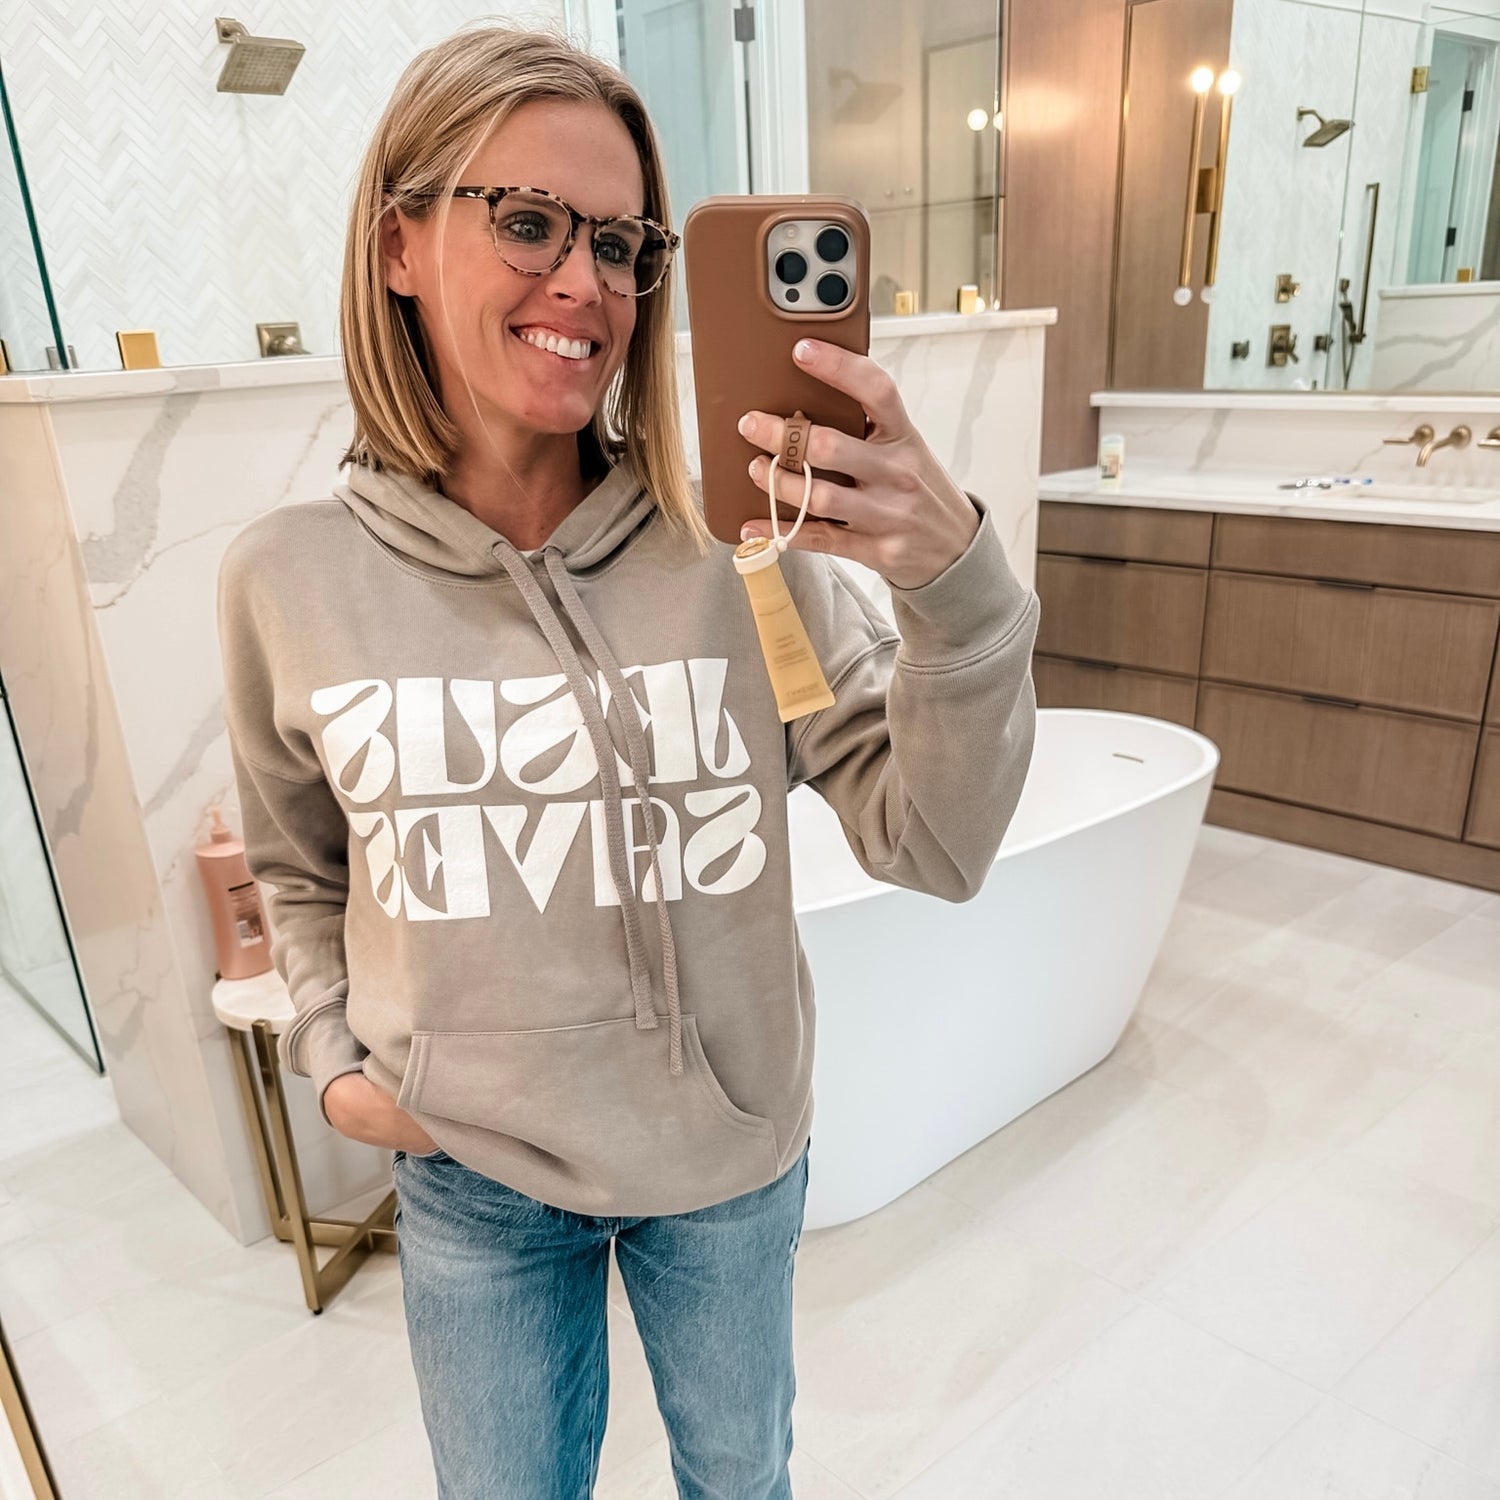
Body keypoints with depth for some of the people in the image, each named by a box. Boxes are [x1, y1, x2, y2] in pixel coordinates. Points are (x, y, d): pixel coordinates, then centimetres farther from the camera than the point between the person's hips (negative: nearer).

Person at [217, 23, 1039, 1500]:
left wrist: (958, 577, -37)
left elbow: (935, 847, -22)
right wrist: (332, 1058, -5)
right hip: (470, 1179, 1)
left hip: (733, 1161, 0)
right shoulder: (288, 578, -12)